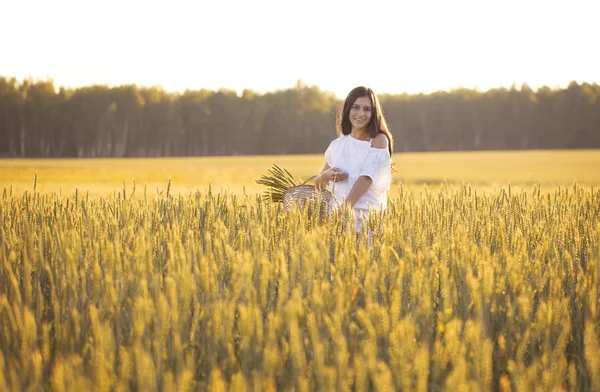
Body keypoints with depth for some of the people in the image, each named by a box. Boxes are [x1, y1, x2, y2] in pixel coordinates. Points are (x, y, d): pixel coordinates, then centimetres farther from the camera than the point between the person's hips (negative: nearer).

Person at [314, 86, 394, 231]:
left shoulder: (379, 141, -2)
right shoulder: (337, 145, 11)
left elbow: (365, 179, -14)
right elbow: (318, 185, 19)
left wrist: (342, 212, -24)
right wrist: (324, 176, -5)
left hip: (366, 214, -4)